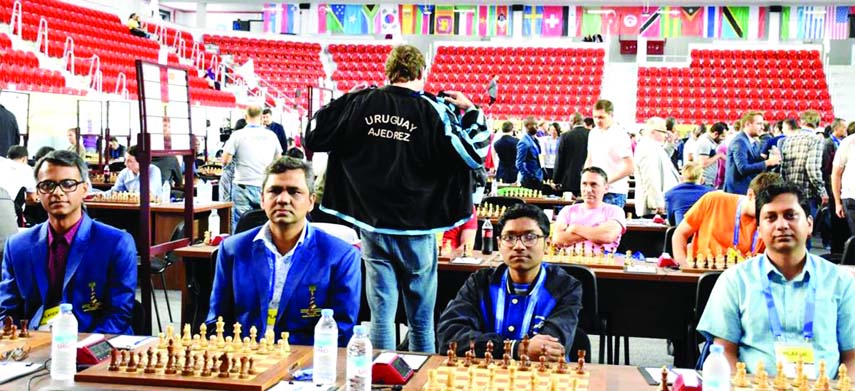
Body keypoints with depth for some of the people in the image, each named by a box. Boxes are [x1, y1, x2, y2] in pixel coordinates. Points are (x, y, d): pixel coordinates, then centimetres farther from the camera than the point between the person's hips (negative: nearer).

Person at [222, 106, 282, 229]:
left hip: (244, 187, -3)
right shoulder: (271, 135, 4)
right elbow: (278, 160, 14)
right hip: (266, 187, 3)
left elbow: (225, 160, -3)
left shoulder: (237, 135, -5)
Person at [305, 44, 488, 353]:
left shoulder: (359, 103, 0)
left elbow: (313, 140, 7)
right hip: (416, 229, -2)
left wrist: (341, 103, 19)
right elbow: (473, 156, -8)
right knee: (421, 322, 8)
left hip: (372, 226, 2)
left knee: (381, 315, 7)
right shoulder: (434, 110, -8)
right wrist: (472, 111, 5)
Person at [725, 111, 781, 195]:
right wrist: (767, 162, -23)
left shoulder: (752, 142, 14)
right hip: (738, 191, -9)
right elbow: (743, 168, -24)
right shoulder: (740, 141, -15)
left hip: (748, 190, 9)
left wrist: (772, 161, -5)